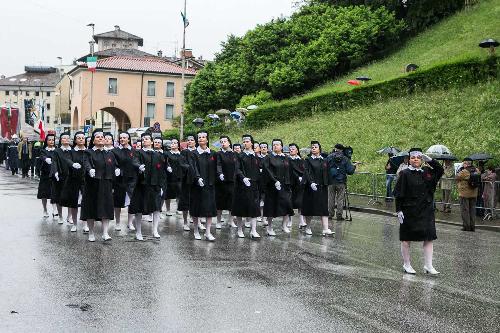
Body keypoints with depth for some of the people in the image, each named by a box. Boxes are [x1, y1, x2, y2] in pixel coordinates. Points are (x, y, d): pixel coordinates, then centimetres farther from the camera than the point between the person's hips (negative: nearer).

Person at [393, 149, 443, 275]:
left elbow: (440, 170, -3)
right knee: (406, 239, 5)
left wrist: (429, 159, -13)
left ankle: (428, 266, 9)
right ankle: (406, 265, 18)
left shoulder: (426, 172, 8)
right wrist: (399, 210, -12)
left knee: (429, 238, 2)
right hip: (409, 211, -4)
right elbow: (399, 194, -7)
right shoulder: (405, 174, -5)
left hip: (426, 211, 4)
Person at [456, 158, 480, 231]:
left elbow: (456, 177, -7)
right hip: (474, 194, 6)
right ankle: (472, 226, 15)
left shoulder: (464, 172, -18)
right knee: (472, 209, 13)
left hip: (464, 194, -6)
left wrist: (459, 170, 3)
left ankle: (466, 226, 2)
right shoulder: (476, 171, 0)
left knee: (464, 210, 2)